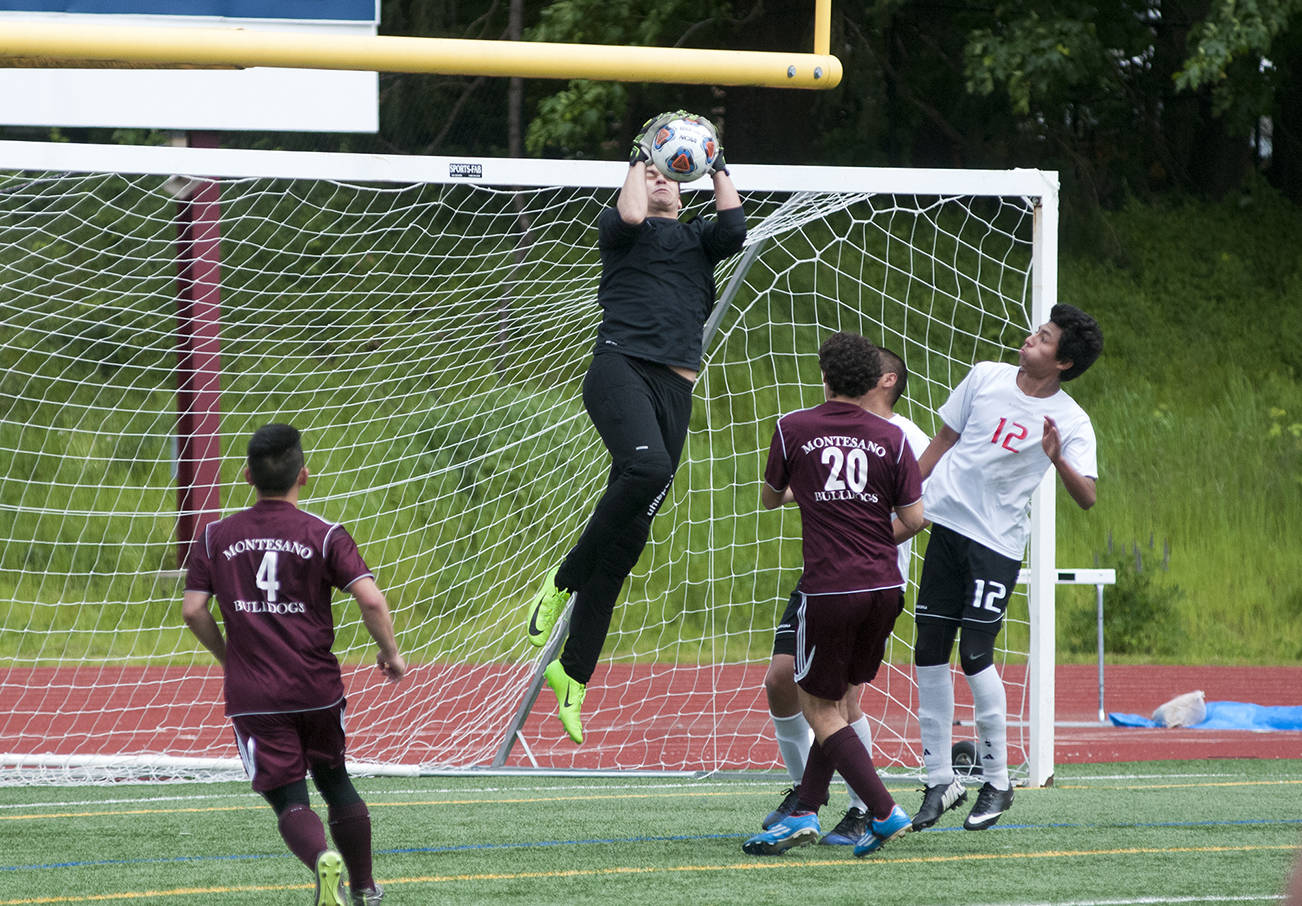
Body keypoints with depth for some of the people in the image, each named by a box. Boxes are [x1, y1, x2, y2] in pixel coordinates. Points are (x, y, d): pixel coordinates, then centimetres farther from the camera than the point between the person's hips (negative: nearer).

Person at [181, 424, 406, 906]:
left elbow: (193, 610, -1)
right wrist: (390, 653, 5)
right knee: (335, 781, 21)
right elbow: (370, 599, -12)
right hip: (318, 687, 0)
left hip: (253, 698, 0)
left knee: (288, 798, -2)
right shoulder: (325, 536, -3)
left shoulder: (216, 537, 3)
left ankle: (323, 859, -31)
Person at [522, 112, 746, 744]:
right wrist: (638, 161, 5)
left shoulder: (699, 237, 25)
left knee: (629, 534, 1)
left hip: (674, 388, 4)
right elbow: (629, 216, -9)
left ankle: (573, 672, 5)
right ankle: (562, 582, -17)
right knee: (646, 467, -34)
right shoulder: (620, 227, 14)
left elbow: (734, 229, 4)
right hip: (621, 365, -4)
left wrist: (719, 171, 11)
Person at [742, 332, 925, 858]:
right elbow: (914, 519, 2)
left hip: (829, 589, -4)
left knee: (819, 709, 5)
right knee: (840, 701, 18)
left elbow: (769, 499, 14)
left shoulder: (793, 429, -1)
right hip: (884, 586, 4)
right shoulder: (891, 438, 3)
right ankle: (805, 811, 16)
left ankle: (885, 812, -6)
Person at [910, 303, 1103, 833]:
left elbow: (1086, 498, -18)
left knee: (975, 654, -12)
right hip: (946, 525, 4)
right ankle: (940, 780, 13)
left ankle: (997, 783, 2)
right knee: (929, 653, 3)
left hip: (998, 542, -4)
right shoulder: (985, 377, 2)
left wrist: (1058, 460, -36)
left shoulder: (1070, 422, -9)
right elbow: (944, 441, 14)